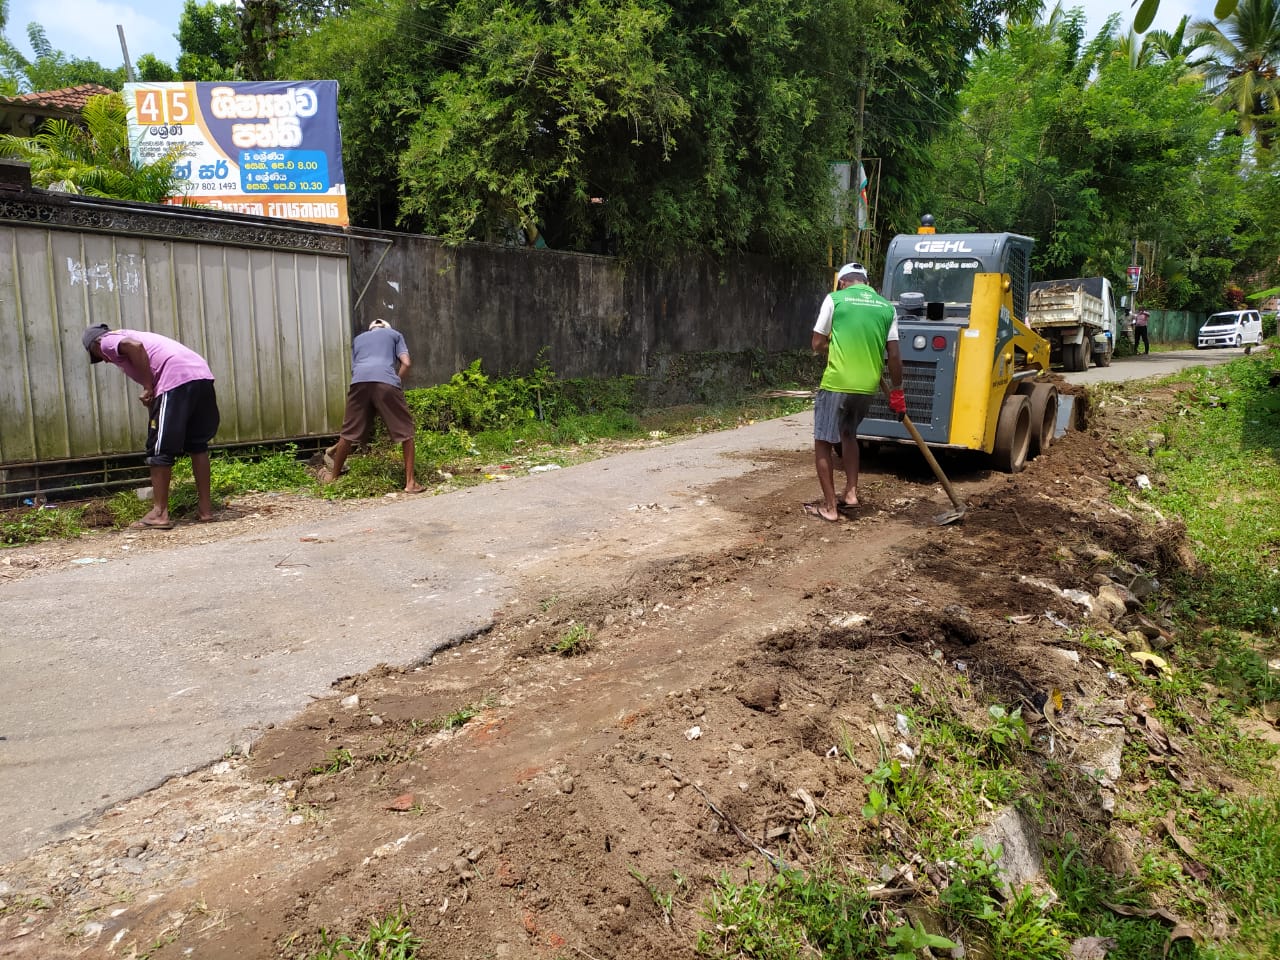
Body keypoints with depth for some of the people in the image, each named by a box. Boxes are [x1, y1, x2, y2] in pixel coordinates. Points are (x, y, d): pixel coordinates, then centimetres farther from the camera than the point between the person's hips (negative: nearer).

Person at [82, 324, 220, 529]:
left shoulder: (108, 342, 12)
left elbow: (135, 347, -11)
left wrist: (148, 388, -6)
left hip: (177, 379, -8)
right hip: (202, 375, 8)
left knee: (159, 449, 2)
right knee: (197, 444, 18)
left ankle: (159, 513, 5)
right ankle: (205, 508, 21)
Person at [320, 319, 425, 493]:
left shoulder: (358, 339, 38)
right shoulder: (394, 334, 29)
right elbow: (406, 363, 15)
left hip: (359, 381, 3)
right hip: (385, 381, -3)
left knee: (349, 431, 16)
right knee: (405, 430, 6)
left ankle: (333, 475, 29)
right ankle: (410, 482, 2)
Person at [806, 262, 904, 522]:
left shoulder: (834, 299, -1)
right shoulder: (886, 307, 10)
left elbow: (817, 344, 1)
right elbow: (894, 355, 8)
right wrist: (897, 391, 16)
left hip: (836, 384, -5)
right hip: (867, 387, 5)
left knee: (823, 443, 6)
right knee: (849, 434, 27)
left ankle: (829, 506, 7)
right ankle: (850, 493, 25)